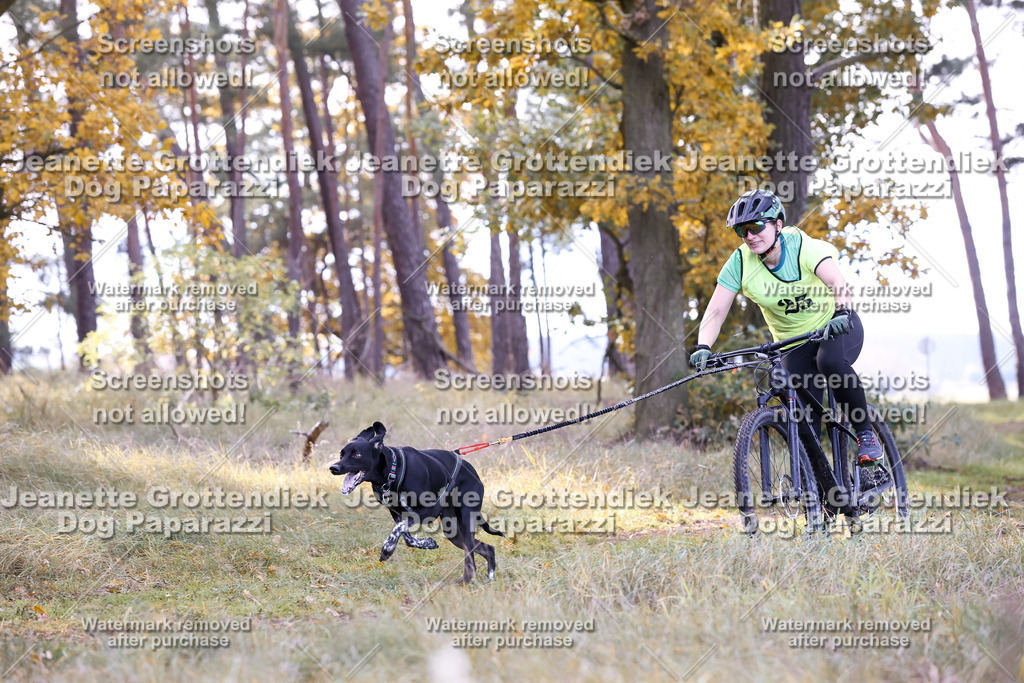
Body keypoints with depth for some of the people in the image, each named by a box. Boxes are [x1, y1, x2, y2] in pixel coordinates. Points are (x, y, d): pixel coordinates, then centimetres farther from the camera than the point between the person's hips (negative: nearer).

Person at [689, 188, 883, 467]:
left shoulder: (802, 246, -22)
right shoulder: (739, 263, -14)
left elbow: (837, 282, -36)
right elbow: (716, 311, -19)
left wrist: (842, 313, -57)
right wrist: (703, 347, -37)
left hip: (837, 328, -3)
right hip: (795, 344, 3)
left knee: (830, 361, -35)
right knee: (804, 420, -9)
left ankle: (865, 433, -18)